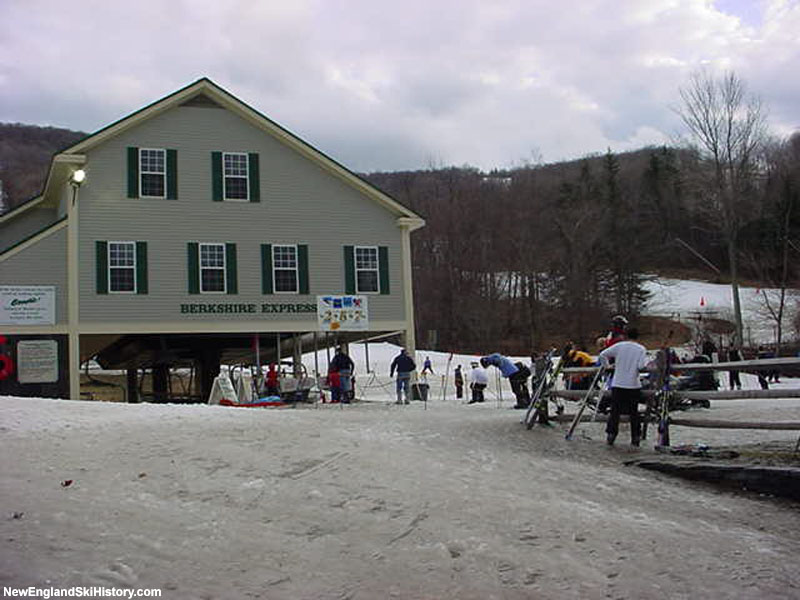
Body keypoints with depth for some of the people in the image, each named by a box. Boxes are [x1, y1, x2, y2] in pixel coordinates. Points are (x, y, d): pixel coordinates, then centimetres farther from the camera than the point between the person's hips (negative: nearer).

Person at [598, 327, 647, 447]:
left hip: (618, 384, 0)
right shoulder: (641, 349, -1)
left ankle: (611, 434, -6)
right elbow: (642, 366, -13)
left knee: (615, 410, 5)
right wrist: (647, 361, 8)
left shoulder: (619, 346, 2)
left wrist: (607, 365, 16)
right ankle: (635, 438, 11)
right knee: (634, 412, 9)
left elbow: (603, 355, 1)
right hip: (634, 385, 0)